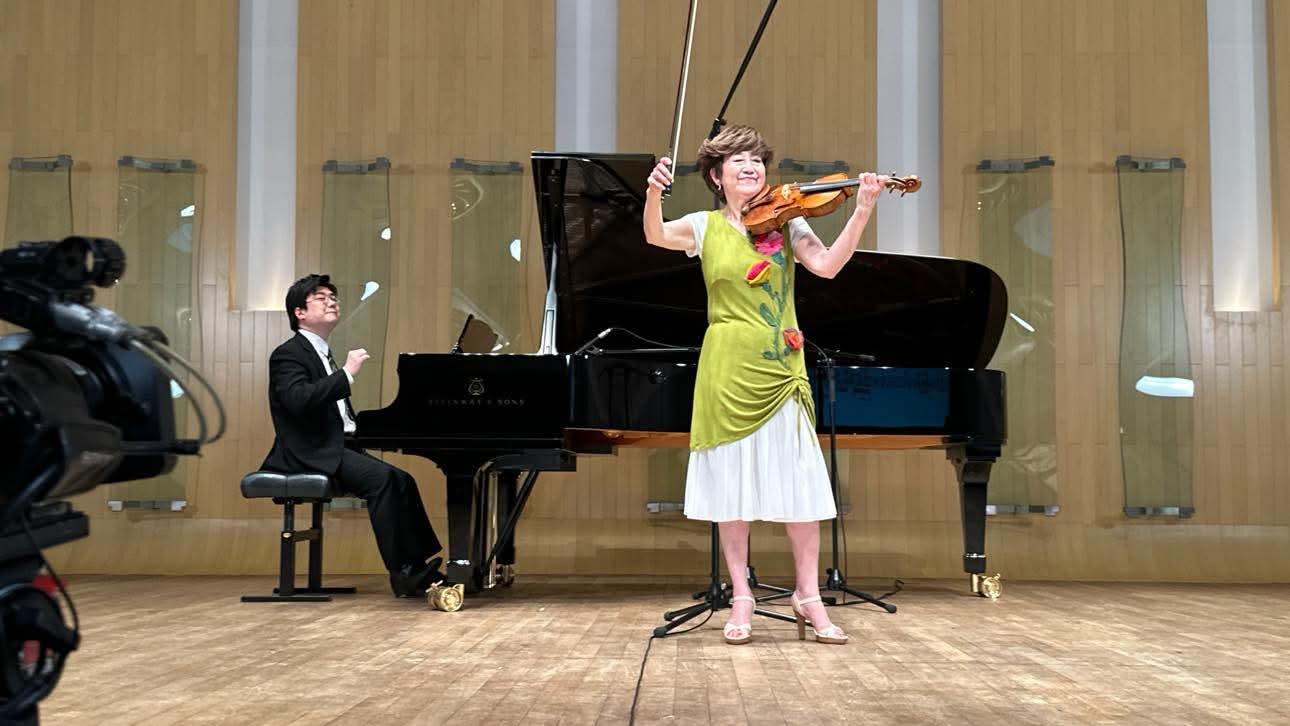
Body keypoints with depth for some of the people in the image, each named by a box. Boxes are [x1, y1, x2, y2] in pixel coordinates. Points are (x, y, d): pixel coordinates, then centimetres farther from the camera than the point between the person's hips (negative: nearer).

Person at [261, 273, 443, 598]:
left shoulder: (323, 354, 23)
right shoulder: (288, 354, -6)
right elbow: (299, 399, -25)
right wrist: (347, 373, -23)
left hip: (338, 448, 9)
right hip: (309, 454, -9)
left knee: (402, 481, -4)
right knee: (381, 477, -26)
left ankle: (419, 567, -7)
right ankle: (402, 574, -22)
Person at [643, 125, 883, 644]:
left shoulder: (785, 223, 6)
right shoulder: (706, 227, 5)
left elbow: (827, 266, -8)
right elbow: (655, 236, -10)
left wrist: (862, 212, -20)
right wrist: (654, 195, -29)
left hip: (782, 369, 1)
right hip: (728, 372, -1)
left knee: (799, 482, 0)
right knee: (732, 481, 3)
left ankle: (808, 596, 12)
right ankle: (741, 599, 14)